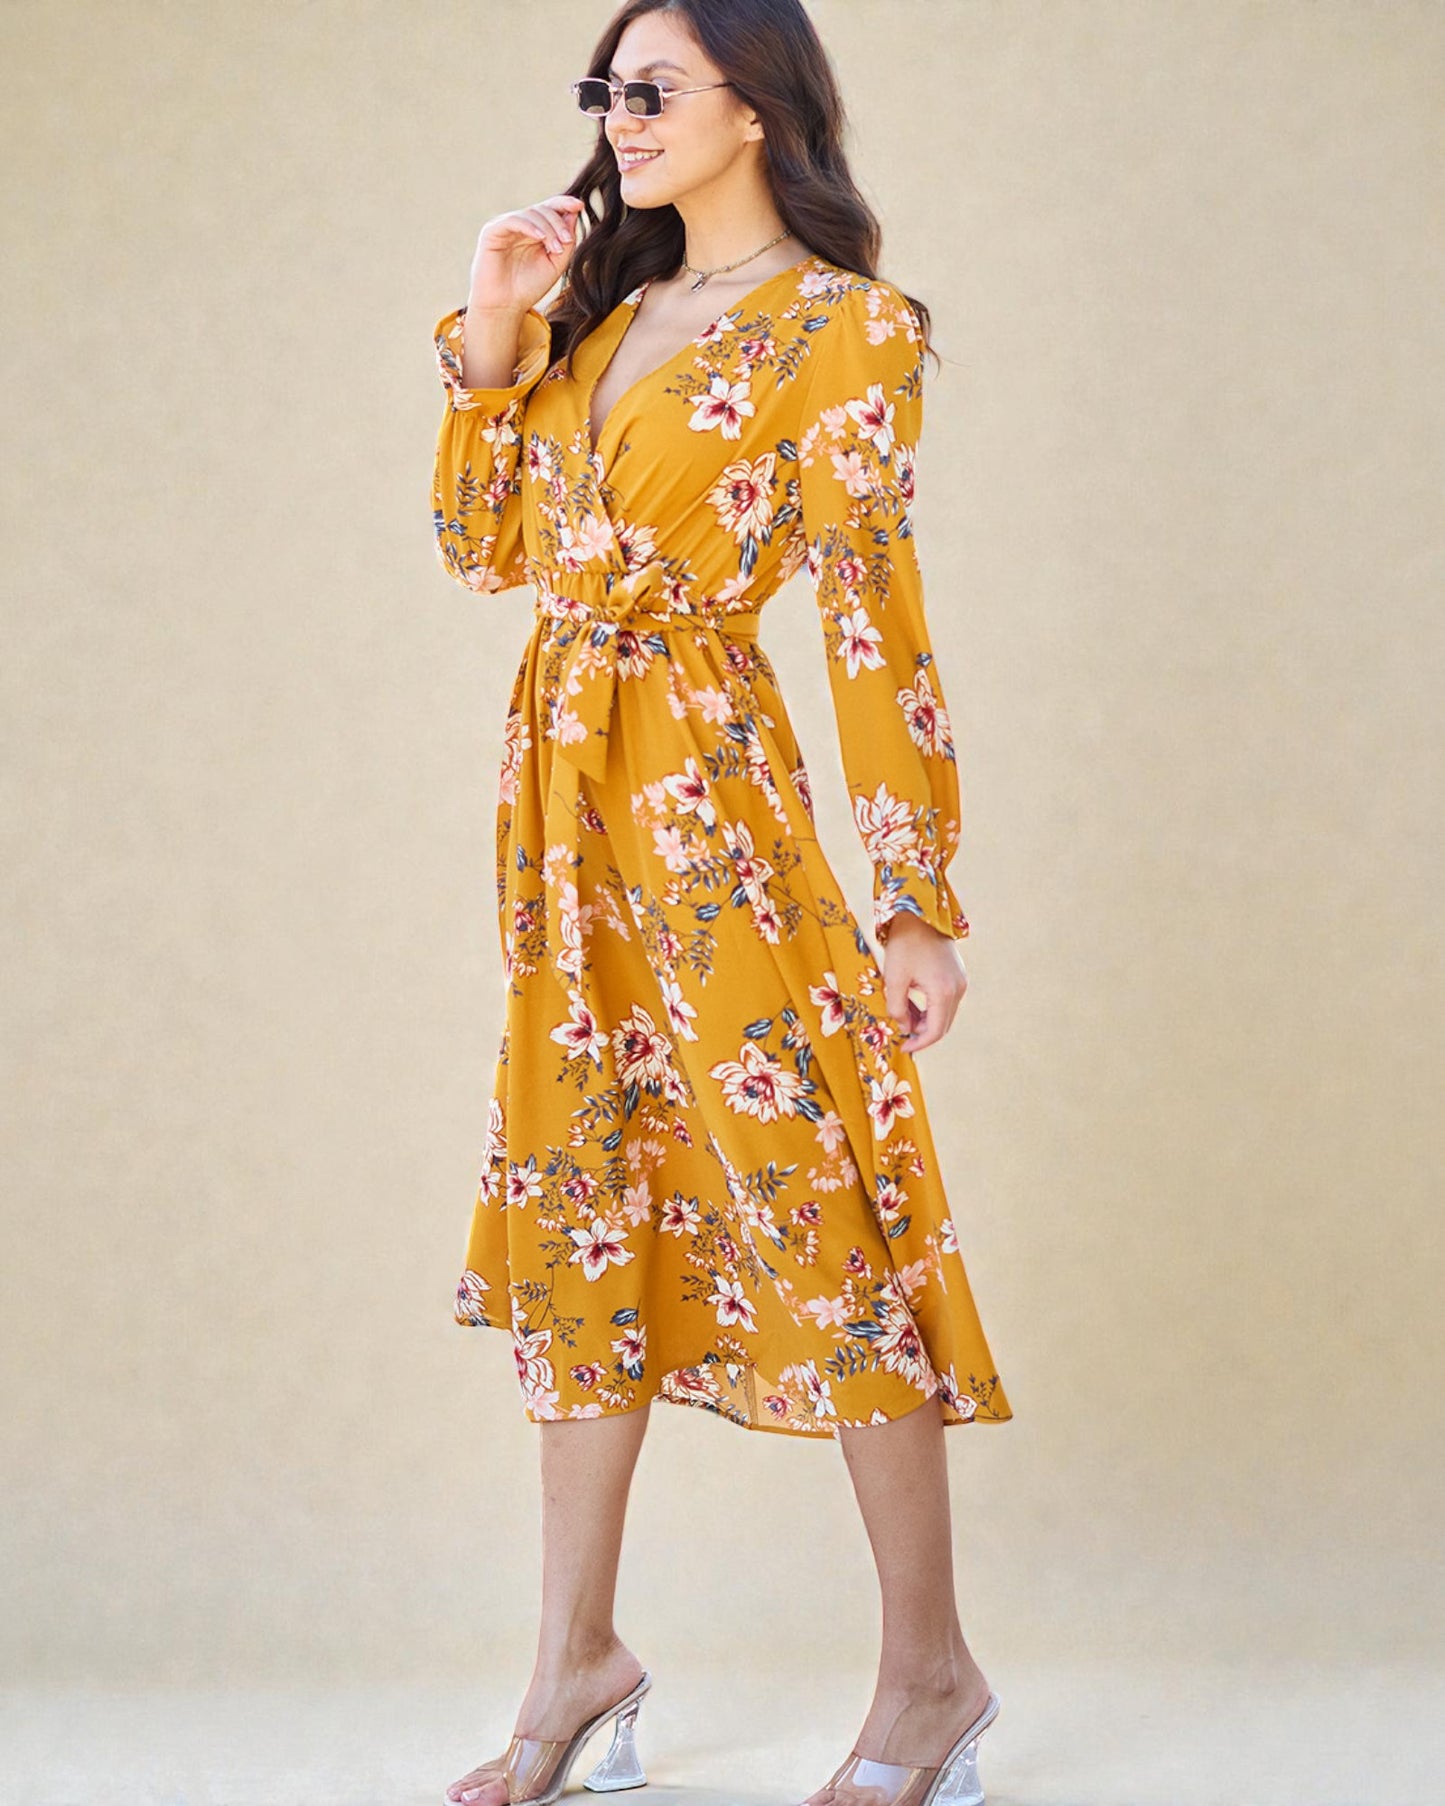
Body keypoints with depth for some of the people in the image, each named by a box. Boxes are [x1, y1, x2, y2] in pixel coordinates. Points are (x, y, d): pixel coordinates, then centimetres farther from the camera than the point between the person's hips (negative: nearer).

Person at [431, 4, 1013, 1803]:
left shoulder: (840, 329, -6)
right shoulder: (609, 312, 15)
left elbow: (874, 622, -11)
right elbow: (481, 547, 16)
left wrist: (921, 902, -13)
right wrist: (491, 338, 4)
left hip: (711, 793, -7)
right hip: (565, 797, 7)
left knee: (812, 1208, -4)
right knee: (584, 1208, 10)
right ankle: (579, 1662, 19)